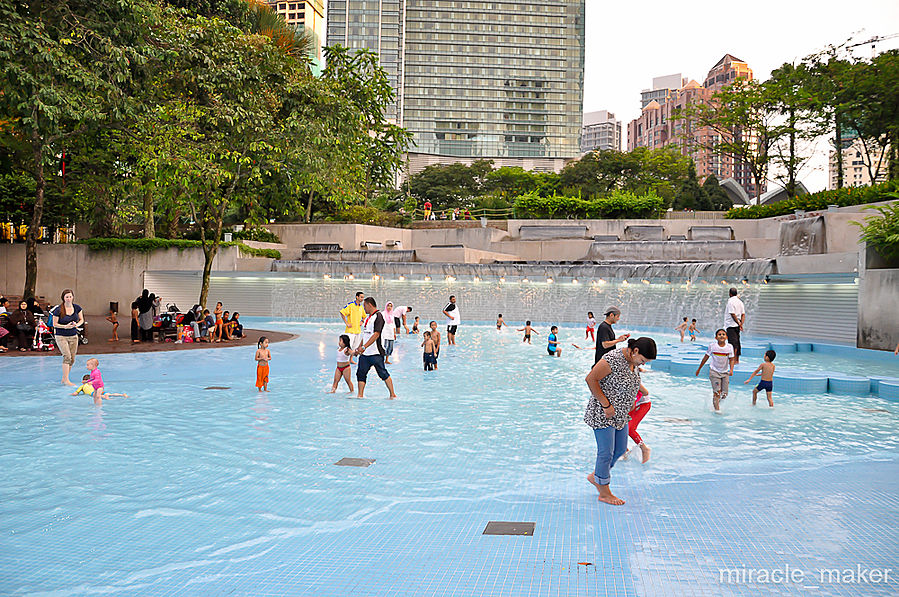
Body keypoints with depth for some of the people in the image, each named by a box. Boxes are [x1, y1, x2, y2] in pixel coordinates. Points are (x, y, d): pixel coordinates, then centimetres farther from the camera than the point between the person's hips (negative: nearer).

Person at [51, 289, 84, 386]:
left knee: (72, 359, 4)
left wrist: (77, 324, -10)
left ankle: (64, 378, 20)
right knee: (67, 356, -17)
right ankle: (66, 380, -12)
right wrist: (65, 326, -20)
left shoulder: (77, 308, 1)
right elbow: (54, 324, -5)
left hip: (73, 336, 5)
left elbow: (81, 320, 12)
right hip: (61, 336, -5)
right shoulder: (58, 310, -10)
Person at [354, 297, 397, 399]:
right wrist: (359, 348, 22)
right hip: (365, 353, 9)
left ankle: (393, 394, 4)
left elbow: (376, 334, -21)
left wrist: (364, 347, -25)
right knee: (360, 373, 5)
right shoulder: (368, 317, 17)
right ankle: (360, 396, 10)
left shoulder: (378, 316, -12)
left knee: (383, 373, -4)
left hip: (376, 352, -9)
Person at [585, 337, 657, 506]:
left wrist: (631, 402, 8)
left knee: (620, 449, 16)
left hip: (621, 414, 9)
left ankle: (595, 476, 35)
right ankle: (604, 493, 13)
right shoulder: (613, 359, -23)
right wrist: (606, 405, -22)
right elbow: (590, 379, -23)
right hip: (603, 414, -9)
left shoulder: (634, 362, 4)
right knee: (606, 452, -1)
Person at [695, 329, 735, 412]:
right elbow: (706, 357, 1)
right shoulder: (712, 346, -10)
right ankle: (717, 409, -5)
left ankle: (717, 402, 34)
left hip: (725, 373, 3)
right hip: (714, 371, -3)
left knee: (724, 394, 4)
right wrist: (699, 368, 8)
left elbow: (731, 360, -1)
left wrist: (731, 370, -19)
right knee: (717, 392, -13)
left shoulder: (729, 347, -6)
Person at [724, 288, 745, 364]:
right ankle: (737, 360, 17)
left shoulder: (730, 301, -12)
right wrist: (741, 324, 1)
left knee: (733, 342, -8)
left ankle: (734, 360, -10)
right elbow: (743, 314, 8)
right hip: (737, 325, 8)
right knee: (737, 343, 12)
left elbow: (733, 314, -18)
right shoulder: (740, 302, 12)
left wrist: (739, 323, -13)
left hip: (731, 325, -8)